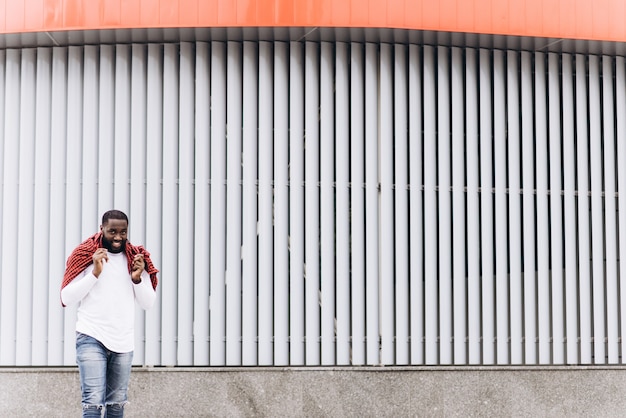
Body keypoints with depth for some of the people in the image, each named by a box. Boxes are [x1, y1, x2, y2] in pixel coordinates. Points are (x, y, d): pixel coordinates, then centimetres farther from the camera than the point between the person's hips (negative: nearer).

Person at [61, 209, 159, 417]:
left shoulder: (136, 259, 9)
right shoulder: (85, 256, 0)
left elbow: (148, 303, 8)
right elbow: (66, 297, -5)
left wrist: (137, 279, -10)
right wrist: (95, 273, -14)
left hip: (124, 341, 4)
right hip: (91, 338, -4)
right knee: (93, 401, -12)